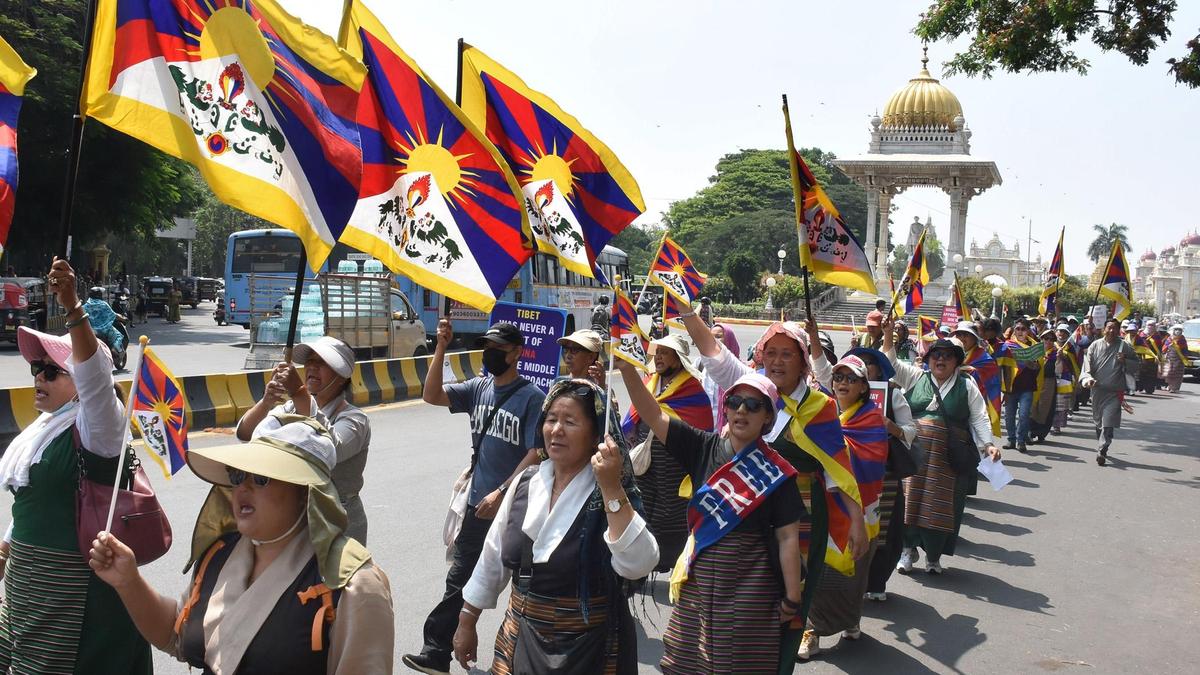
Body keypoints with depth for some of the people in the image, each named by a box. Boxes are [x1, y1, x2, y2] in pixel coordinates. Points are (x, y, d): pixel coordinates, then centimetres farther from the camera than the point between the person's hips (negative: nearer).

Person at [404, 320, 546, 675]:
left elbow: (536, 453, -18)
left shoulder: (532, 397, -13)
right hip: (478, 504, 6)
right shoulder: (478, 388, 5)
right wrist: (441, 349, -11)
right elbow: (432, 396, -2)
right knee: (459, 580, 9)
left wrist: (501, 492, -23)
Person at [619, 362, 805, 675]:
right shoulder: (704, 447, 0)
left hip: (749, 585, -3)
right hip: (698, 580, 3)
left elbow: (788, 538, -5)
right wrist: (626, 367, -22)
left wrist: (792, 600, -5)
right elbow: (653, 415, -9)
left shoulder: (776, 471, -7)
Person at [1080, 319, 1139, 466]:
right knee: (1098, 421, 16)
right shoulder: (1095, 345, 3)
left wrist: (1125, 361, -12)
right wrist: (1087, 378, -20)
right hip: (1097, 389, 3)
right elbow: (1087, 364, -2)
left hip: (1115, 391, -3)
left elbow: (1136, 363, 9)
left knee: (1108, 423, -12)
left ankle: (1101, 451, -15)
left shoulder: (1124, 346, 0)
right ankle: (1101, 448, 33)